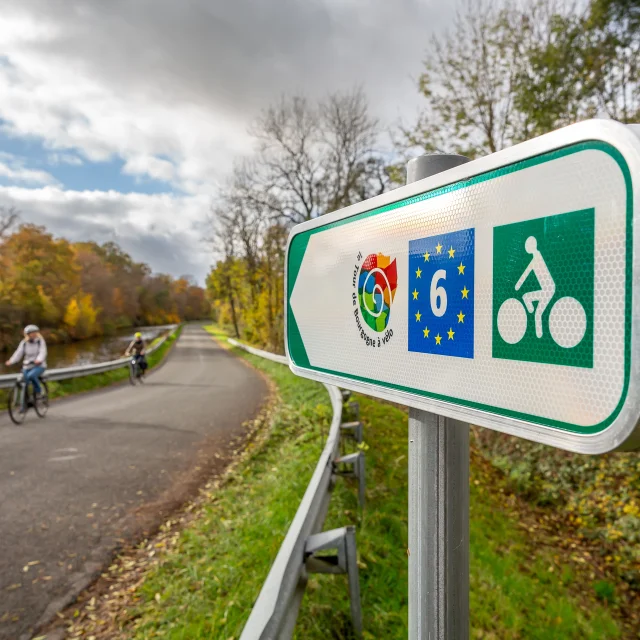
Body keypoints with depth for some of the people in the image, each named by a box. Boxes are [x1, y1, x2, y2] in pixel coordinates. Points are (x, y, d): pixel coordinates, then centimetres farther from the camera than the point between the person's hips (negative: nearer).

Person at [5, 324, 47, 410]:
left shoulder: (40, 341, -5)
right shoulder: (24, 343, 4)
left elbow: (42, 352, -18)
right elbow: (18, 353, -4)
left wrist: (38, 360, -39)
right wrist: (10, 361, -21)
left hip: (39, 366, -4)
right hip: (27, 366, 4)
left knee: (31, 375, -33)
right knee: (24, 386, -1)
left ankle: (38, 390, -9)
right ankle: (24, 406, 11)